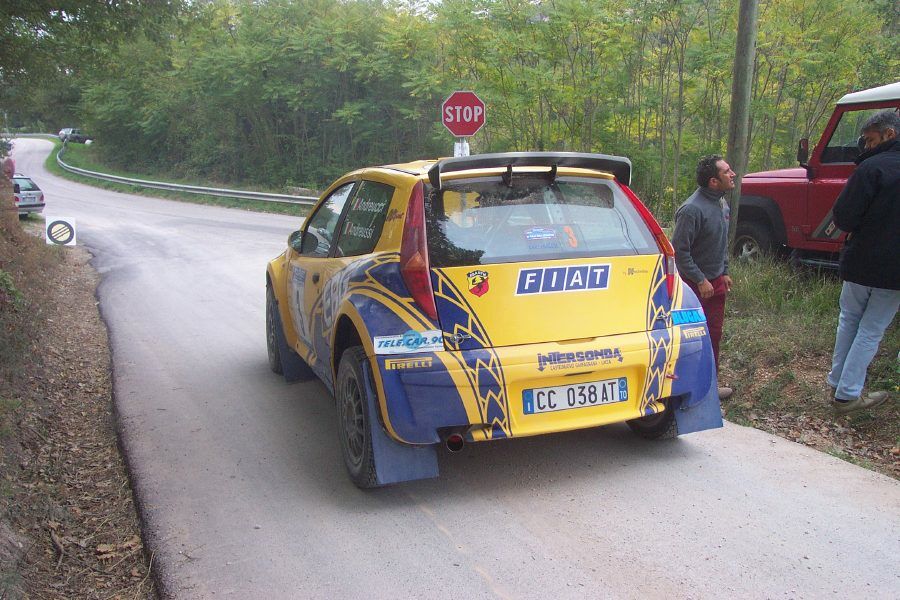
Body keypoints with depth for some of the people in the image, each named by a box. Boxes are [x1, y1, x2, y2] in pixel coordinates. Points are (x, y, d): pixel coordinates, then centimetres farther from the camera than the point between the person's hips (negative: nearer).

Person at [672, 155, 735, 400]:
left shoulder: (722, 203, 6)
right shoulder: (692, 209, -22)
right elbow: (680, 251, -21)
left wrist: (724, 273, 15)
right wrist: (701, 281, -18)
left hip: (716, 281, 9)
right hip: (696, 285, -9)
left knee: (714, 334, 15)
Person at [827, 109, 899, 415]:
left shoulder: (871, 168, -15)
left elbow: (842, 217, -17)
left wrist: (854, 229, 4)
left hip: (860, 263, -3)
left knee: (849, 321, 17)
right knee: (872, 330, 9)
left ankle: (836, 383, 25)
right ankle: (847, 394, 9)